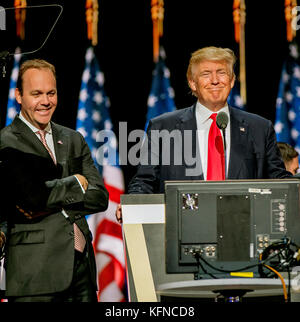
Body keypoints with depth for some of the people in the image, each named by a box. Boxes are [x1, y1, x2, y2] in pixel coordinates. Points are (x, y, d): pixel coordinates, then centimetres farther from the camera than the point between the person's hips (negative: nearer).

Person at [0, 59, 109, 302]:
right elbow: (33, 196, -16)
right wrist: (76, 183, 1)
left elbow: (100, 198, 8)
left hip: (82, 263, 6)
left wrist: (49, 204, -7)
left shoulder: (74, 140, 17)